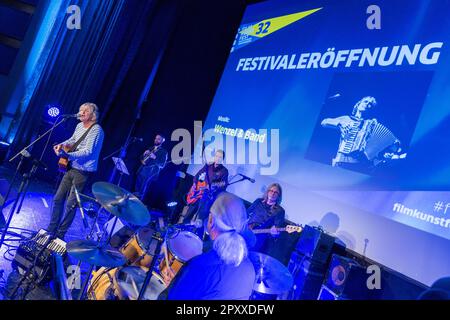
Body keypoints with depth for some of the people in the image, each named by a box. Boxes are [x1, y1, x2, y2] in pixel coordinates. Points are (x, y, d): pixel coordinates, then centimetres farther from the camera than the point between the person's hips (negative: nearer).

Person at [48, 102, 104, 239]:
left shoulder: (96, 130, -17)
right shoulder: (80, 125, 9)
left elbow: (88, 152, -25)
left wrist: (67, 155, -31)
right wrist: (63, 144, 7)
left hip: (83, 172, -8)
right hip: (71, 168, 9)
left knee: (71, 204, -2)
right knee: (58, 198, 12)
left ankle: (60, 233, 12)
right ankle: (51, 230, 25)